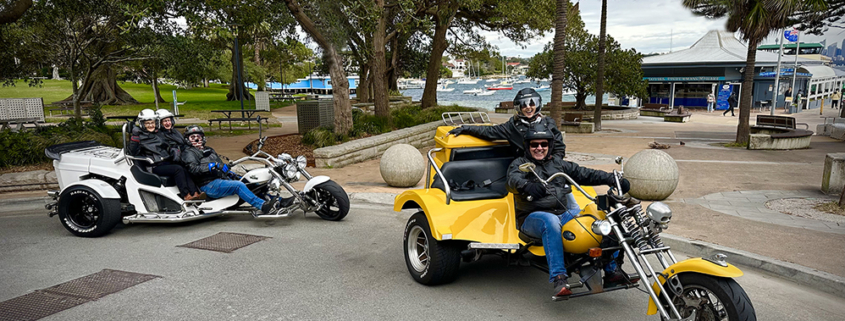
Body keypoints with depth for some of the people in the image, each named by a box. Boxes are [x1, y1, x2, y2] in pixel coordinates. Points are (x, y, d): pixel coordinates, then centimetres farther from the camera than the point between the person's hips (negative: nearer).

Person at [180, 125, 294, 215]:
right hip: (208, 185, -8)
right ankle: (263, 206, -45)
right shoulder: (188, 153, 5)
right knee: (238, 186, -32)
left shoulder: (209, 150, 30)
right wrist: (210, 166, -24)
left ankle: (278, 202, -22)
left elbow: (220, 165, 30)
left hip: (221, 179, 8)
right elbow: (193, 169, -12)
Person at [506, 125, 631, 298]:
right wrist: (527, 186, -40)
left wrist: (613, 179, 3)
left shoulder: (558, 163, 22)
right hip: (533, 217, -5)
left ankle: (612, 270, -6)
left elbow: (584, 174, 16)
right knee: (551, 221, -39)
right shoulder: (519, 164, 7)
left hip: (562, 214, 5)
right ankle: (559, 278, -41)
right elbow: (513, 180, -16)